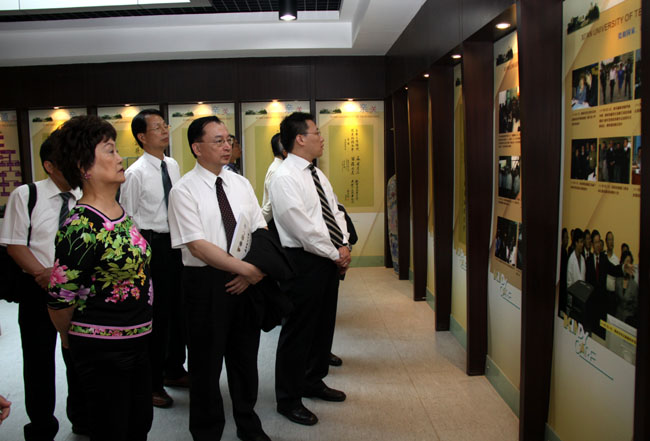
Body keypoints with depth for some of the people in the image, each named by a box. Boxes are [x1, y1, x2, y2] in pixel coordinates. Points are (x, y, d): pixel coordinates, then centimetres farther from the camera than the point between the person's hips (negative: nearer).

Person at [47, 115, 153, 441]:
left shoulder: (120, 212, 4)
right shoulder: (81, 227, -23)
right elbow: (60, 298, -17)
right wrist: (70, 338, 1)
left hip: (136, 341, 8)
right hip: (102, 349, -8)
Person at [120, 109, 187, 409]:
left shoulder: (173, 166, 7)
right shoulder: (136, 174, -13)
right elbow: (127, 219, -10)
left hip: (176, 241, 7)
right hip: (152, 245, -7)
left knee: (178, 308, 17)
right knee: (156, 314, 2)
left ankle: (176, 369, 36)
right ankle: (152, 381, 20)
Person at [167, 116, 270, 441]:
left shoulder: (241, 184, 8)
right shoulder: (184, 191, -9)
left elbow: (262, 231, 6)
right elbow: (198, 245, -17)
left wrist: (257, 270, -10)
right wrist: (246, 268, -19)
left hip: (247, 280, 5)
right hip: (206, 283, -5)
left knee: (246, 356, 17)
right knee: (206, 362, 9)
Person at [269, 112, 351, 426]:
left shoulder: (317, 174, 13)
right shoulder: (284, 178, -16)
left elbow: (334, 212, 15)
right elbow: (304, 229, -20)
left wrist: (344, 245, -1)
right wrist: (335, 254, -12)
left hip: (329, 259, 9)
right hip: (304, 262, -9)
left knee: (324, 324, 19)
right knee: (298, 331, 2)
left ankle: (313, 381, 39)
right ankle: (288, 399, 18)